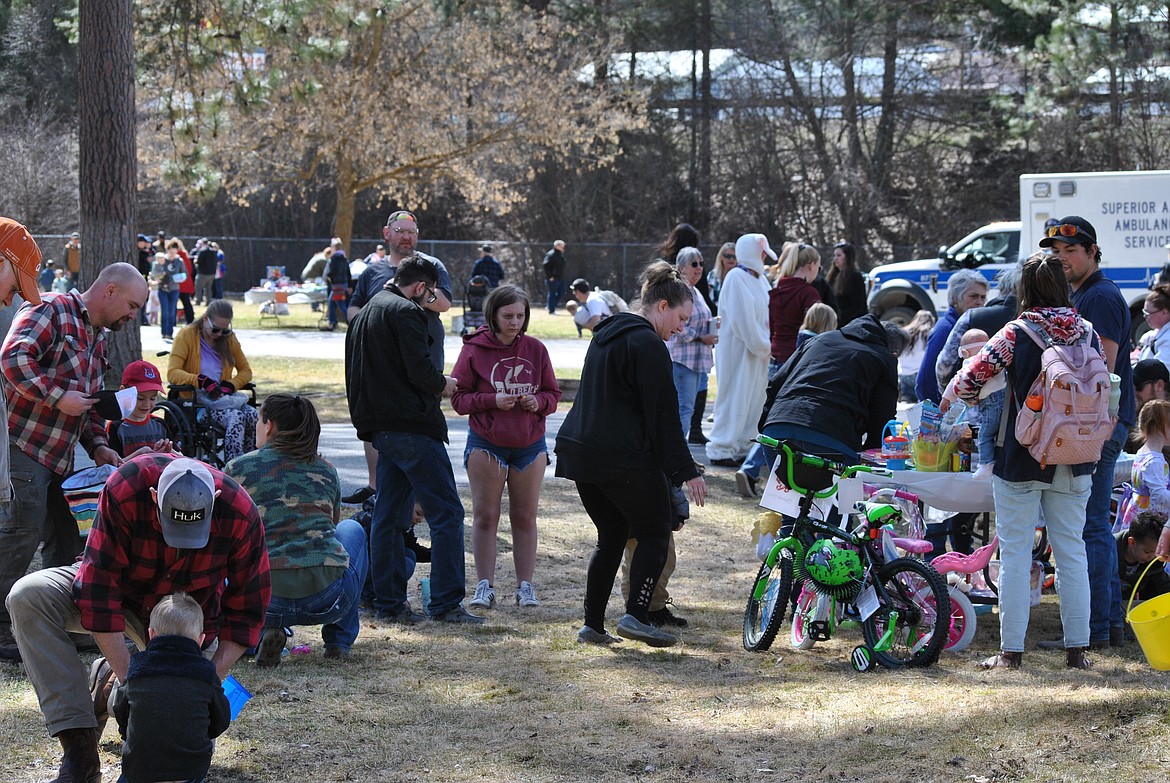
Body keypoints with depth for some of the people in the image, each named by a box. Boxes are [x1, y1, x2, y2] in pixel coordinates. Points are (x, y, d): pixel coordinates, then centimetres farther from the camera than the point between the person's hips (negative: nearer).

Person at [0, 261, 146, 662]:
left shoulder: (97, 338, 21)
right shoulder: (52, 311, -9)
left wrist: (98, 445, 12)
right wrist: (57, 396, -22)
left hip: (61, 456, 10)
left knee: (67, 539, 10)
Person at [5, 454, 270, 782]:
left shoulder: (241, 515, -29)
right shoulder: (124, 490, -34)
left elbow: (247, 608, -17)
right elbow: (99, 586, -31)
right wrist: (129, 676, -34)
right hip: (122, 590, -1)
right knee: (28, 597, -31)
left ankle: (107, 677, 17)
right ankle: (79, 748, -30)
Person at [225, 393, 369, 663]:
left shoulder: (238, 469, 6)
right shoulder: (326, 470, 13)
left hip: (264, 602, -1)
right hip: (328, 600, 1)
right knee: (352, 528, 34)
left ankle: (265, 630, 7)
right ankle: (339, 639, 26)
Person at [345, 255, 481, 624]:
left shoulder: (364, 314, 19)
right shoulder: (405, 312, -11)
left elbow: (356, 373, 21)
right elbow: (420, 371, -19)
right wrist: (443, 384, 1)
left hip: (379, 427, 9)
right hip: (411, 426, -9)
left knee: (389, 516, 12)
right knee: (446, 514, -6)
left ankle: (388, 602, 12)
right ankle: (446, 603, -9)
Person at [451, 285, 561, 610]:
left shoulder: (535, 349, 4)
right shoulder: (474, 349, -4)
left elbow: (553, 395, 10)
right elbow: (458, 398, -4)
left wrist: (538, 402, -12)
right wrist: (492, 400, -19)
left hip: (530, 445, 2)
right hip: (486, 445, -2)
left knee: (525, 518, 7)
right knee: (485, 516, 0)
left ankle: (525, 586, 13)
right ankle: (485, 586, 5)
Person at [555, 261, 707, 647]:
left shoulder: (605, 335, 18)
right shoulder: (648, 344, -11)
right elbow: (663, 414, -14)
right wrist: (686, 470, -12)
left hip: (581, 451, 9)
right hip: (626, 457, -9)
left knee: (611, 536, 15)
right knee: (655, 531, 3)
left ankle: (593, 623, 12)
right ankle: (636, 615, -7)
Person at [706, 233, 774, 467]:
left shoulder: (760, 279, 13)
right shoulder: (736, 278, -14)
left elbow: (767, 314, 10)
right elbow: (743, 319, -19)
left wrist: (766, 344, -3)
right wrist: (763, 345, -13)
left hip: (757, 350, 8)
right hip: (738, 349, -8)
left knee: (753, 399, 10)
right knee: (734, 399, -4)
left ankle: (742, 447, 19)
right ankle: (721, 450, 4)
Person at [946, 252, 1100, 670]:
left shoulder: (1016, 335, -11)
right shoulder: (1088, 334, 0)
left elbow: (969, 379, -9)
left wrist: (954, 398, 13)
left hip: (1020, 460, -3)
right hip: (1074, 463, 3)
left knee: (1015, 553, 3)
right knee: (1071, 552, 11)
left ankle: (1011, 651, 3)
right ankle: (1077, 649, 12)